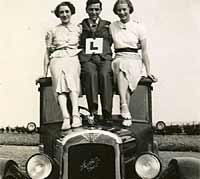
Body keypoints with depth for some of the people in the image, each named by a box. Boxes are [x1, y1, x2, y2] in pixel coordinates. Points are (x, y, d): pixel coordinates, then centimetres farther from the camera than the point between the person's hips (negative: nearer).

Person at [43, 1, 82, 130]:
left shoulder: (78, 29, 18)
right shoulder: (53, 31, 18)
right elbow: (47, 52, 17)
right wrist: (45, 72, 10)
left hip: (73, 59, 0)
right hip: (57, 60, 0)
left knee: (71, 80, -30)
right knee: (60, 82, -27)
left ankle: (75, 115, -39)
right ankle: (66, 118, -38)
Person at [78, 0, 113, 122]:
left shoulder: (108, 25, 22)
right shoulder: (80, 27, 21)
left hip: (104, 58, 0)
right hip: (87, 59, 0)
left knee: (105, 74, -32)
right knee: (91, 74, -33)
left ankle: (107, 115, -34)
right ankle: (93, 112, -34)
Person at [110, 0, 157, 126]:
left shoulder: (138, 27, 6)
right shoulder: (112, 27, 13)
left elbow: (144, 50, 3)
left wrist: (148, 71, -2)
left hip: (134, 60, -1)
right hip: (118, 59, 1)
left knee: (123, 69, -34)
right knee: (120, 66, -35)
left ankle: (124, 107, -36)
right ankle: (125, 110, -46)